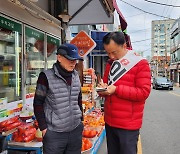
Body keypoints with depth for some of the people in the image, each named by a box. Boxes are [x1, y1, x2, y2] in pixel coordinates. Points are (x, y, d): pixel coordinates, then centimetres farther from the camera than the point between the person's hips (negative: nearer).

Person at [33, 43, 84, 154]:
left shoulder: (76, 76, 6)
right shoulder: (47, 76, -10)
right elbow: (38, 103, -8)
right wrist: (43, 128, -10)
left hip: (76, 130, 5)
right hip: (54, 133, -5)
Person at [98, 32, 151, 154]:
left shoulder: (140, 63, -11)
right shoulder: (110, 64, 10)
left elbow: (144, 92, -17)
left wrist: (116, 89, -20)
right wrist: (103, 88, -4)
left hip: (128, 124, -6)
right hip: (109, 121, 6)